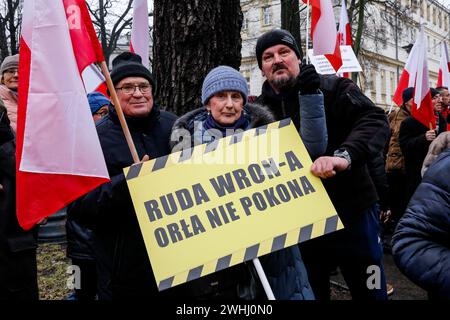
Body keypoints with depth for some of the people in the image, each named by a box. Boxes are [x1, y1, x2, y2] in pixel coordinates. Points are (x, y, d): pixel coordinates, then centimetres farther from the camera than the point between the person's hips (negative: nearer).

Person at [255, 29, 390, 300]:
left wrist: (345, 155, -35)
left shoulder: (334, 89, -3)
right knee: (310, 293, 17)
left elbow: (375, 122, -17)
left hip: (351, 211, -2)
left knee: (370, 291, 11)